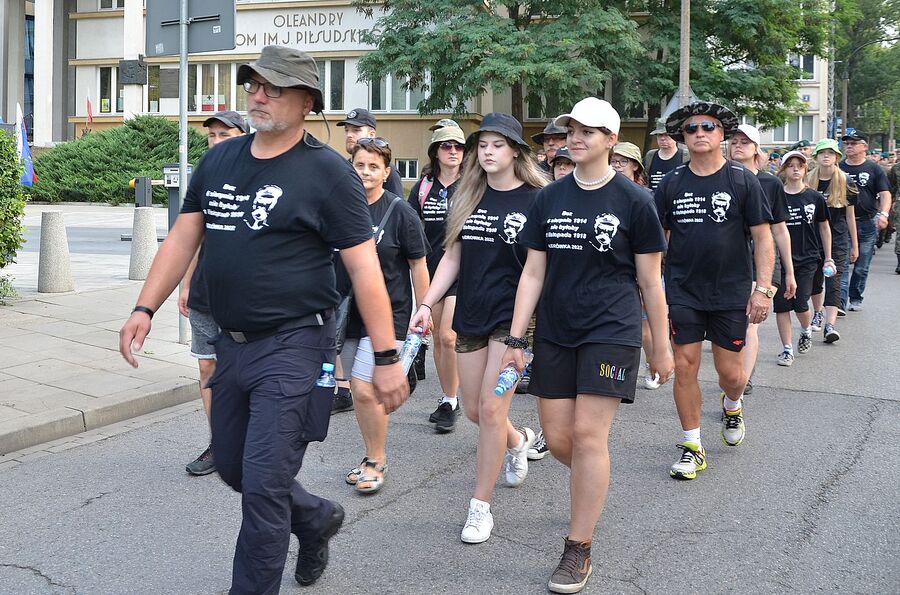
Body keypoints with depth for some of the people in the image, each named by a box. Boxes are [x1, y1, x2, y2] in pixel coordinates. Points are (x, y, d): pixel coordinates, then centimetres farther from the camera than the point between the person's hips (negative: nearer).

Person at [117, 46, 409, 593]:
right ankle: (318, 518, 45)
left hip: (293, 346, -7)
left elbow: (364, 267, -13)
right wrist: (145, 309, 3)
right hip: (232, 342, 7)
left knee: (263, 486, -6)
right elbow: (183, 238, 12)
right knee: (232, 467, 20)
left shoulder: (328, 172, -11)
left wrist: (387, 357, -14)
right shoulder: (218, 160, 7)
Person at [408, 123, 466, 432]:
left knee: (447, 335, -14)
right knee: (437, 338, 9)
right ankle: (447, 399, 22)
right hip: (431, 270, 4)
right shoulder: (423, 188, 8)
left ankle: (450, 402, -2)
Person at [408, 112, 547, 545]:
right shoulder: (468, 197, 8)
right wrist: (427, 304, 2)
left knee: (491, 407, -9)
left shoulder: (536, 200, -6)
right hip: (470, 315, 5)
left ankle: (480, 508, 3)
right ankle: (519, 440, 46)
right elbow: (453, 257, 11)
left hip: (513, 318, -5)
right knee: (473, 409, 12)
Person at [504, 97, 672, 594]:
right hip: (554, 333, 4)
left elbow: (650, 281, 2)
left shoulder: (633, 201, -3)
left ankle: (578, 550, 2)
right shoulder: (549, 199, 6)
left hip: (610, 330, -4)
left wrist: (661, 347, 5)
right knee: (557, 438, 6)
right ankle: (593, 484, 41)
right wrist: (516, 339, 2)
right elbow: (533, 273, 6)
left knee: (588, 434, -9)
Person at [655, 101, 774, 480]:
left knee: (730, 372, 4)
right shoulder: (671, 184, 3)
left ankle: (732, 405, 40)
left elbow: (763, 237, -2)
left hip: (731, 293, -1)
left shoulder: (742, 181, -2)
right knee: (684, 366, -1)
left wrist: (763, 288, -10)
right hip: (683, 293, 2)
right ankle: (692, 447, 12)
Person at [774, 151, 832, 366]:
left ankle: (806, 330, 26)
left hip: (807, 259, 0)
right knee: (782, 305, 0)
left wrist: (828, 258, 12)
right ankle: (787, 349, 12)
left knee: (800, 303, -7)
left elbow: (824, 228, 11)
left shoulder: (815, 197, 1)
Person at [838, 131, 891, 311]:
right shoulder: (837, 169, 7)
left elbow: (885, 194, -2)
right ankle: (841, 302, -13)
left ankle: (855, 299, 23)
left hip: (867, 223, 1)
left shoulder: (874, 170, 5)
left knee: (862, 267, 9)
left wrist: (883, 214, -20)